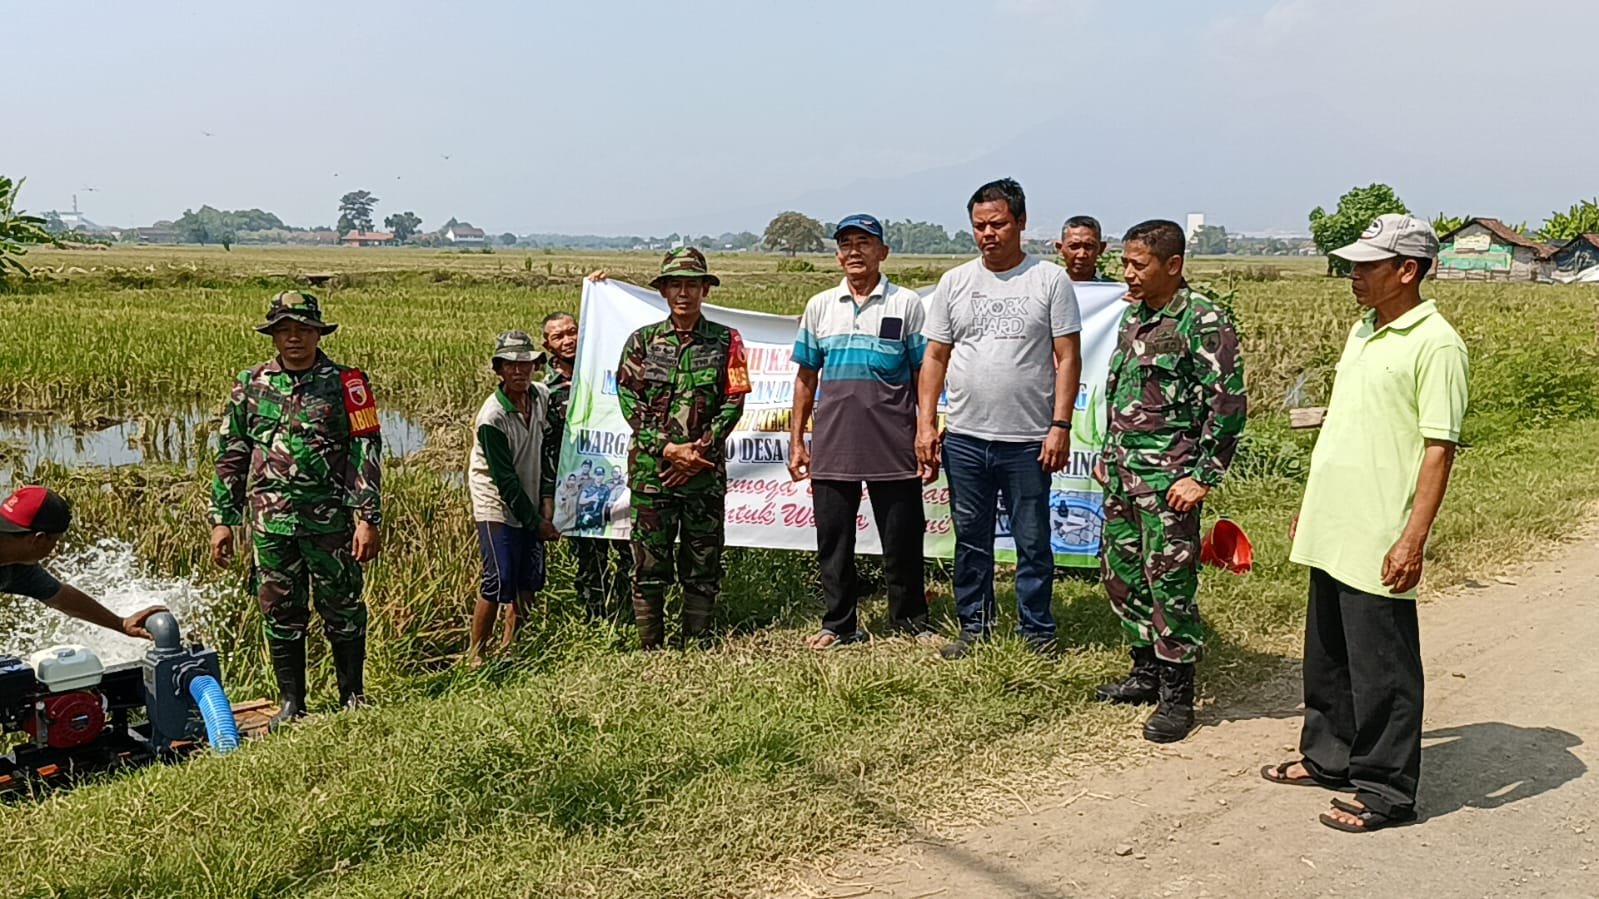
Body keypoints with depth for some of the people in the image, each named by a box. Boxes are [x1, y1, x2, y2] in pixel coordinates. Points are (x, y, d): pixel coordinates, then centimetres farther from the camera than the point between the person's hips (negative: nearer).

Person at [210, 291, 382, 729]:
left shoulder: (343, 383, -1)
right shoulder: (250, 386, 8)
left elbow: (366, 452, -4)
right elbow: (230, 456, 12)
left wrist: (368, 519, -11)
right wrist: (223, 519, 9)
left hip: (331, 522, -3)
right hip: (270, 523, 3)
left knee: (342, 610, 6)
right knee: (280, 615, 9)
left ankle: (353, 696, 21)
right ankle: (292, 703, 22)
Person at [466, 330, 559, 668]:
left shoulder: (542, 396, -3)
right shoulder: (492, 418, -22)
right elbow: (505, 480, -18)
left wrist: (547, 498, 4)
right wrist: (537, 522, -13)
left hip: (530, 505, 7)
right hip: (497, 506, -7)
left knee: (530, 579, 9)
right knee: (499, 581, -11)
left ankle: (510, 646, 26)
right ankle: (475, 653, 4)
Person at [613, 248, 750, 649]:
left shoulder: (725, 341, 5)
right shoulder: (642, 341, 6)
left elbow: (733, 403, 0)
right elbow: (629, 401, 0)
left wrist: (699, 450, -10)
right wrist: (667, 448, -11)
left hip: (706, 470, 0)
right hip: (651, 467, 0)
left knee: (703, 565, 6)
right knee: (649, 564, 3)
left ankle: (698, 647, 16)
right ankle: (650, 650, 13)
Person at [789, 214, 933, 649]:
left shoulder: (907, 304, 2)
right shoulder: (819, 306, 10)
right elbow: (805, 377, 13)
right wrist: (796, 441, 10)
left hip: (894, 446, -3)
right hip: (832, 446, 3)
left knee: (902, 540, 5)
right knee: (833, 540, 8)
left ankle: (909, 622, 20)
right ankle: (838, 625, 20)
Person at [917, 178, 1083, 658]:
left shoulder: (1050, 280, 0)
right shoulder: (954, 282, 8)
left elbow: (1068, 358, -2)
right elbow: (935, 357, 9)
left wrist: (1060, 426, -10)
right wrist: (926, 423, 1)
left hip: (1029, 440, -3)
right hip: (964, 438, 3)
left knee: (1033, 542, 5)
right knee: (971, 539, 12)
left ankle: (1038, 632, 19)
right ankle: (974, 626, 25)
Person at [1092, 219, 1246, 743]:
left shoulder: (1202, 321, -12)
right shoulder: (1133, 316, 12)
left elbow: (1229, 403, -14)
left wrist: (1204, 476, -15)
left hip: (1168, 477, -8)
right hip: (1123, 473, 8)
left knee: (1169, 582, -4)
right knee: (1120, 572, 14)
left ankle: (1177, 696, 9)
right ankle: (1147, 671, 30)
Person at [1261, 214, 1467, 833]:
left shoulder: (1435, 344, -14)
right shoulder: (1362, 331, 13)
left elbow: (1439, 449, -17)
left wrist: (1413, 540, -22)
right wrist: (1311, 504, 21)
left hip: (1379, 541, -9)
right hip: (1332, 528, 9)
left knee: (1381, 668, 1)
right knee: (1328, 656, 19)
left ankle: (1386, 789, 13)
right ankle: (1329, 758, 34)